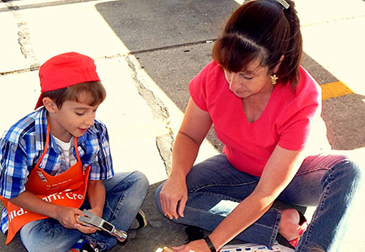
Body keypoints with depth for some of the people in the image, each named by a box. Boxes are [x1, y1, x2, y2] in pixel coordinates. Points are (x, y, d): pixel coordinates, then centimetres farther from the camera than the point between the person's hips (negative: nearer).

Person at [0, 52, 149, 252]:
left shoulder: (96, 131, -17)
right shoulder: (21, 139, -28)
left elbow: (95, 181, -5)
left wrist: (97, 210, -27)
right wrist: (57, 212, -27)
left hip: (79, 194, 4)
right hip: (35, 205, -4)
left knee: (138, 181, -9)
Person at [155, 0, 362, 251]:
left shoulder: (303, 99, -34)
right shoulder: (214, 76, -24)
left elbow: (265, 194, -32)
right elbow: (189, 136, -7)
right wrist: (177, 177, -30)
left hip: (296, 173, -3)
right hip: (240, 170, 4)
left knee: (348, 169, -34)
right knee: (169, 198, -21)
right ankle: (282, 221, -20)